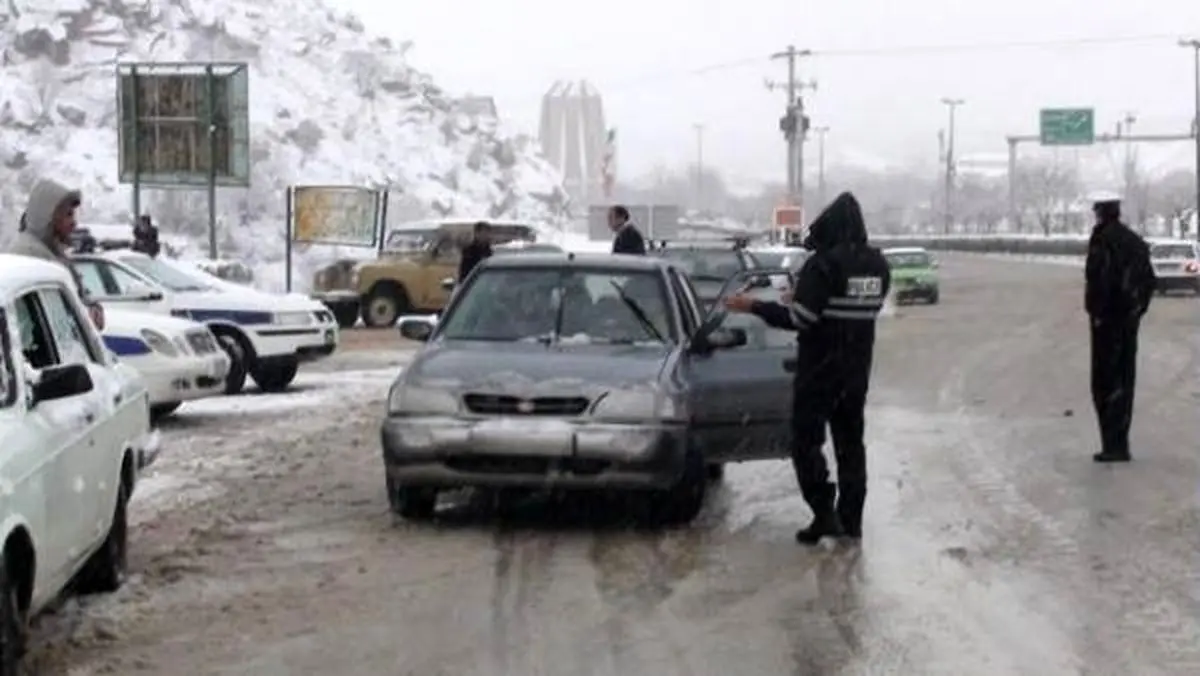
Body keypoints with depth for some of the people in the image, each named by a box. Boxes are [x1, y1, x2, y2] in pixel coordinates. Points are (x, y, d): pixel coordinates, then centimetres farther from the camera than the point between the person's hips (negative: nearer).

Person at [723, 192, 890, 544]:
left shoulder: (824, 264, -18)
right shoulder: (877, 265, 4)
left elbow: (799, 318, -20)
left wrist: (753, 306, -10)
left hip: (820, 369, -7)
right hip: (857, 370, 7)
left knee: (806, 440, 1)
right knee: (850, 442, 15)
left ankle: (824, 513, -8)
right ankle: (850, 518, 17)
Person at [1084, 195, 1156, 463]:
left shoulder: (1103, 239, -13)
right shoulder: (1136, 241, 13)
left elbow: (1099, 280, -21)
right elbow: (1149, 281, 16)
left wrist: (1097, 312, -15)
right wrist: (1138, 310, 18)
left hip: (1107, 319, -8)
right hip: (1130, 319, 8)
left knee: (1105, 383, -5)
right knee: (1124, 381, 13)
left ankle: (1113, 445, -8)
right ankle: (1120, 443, 19)